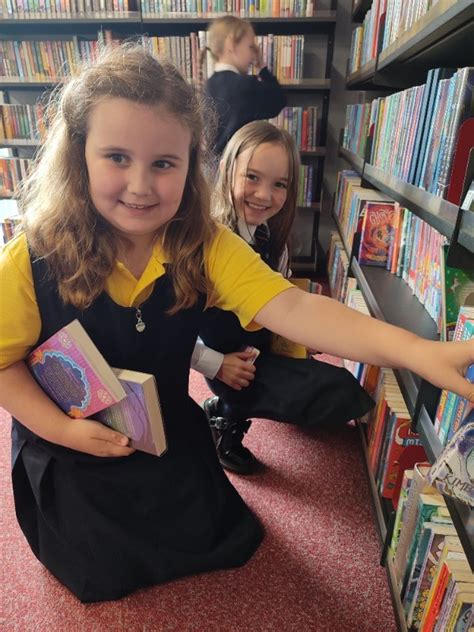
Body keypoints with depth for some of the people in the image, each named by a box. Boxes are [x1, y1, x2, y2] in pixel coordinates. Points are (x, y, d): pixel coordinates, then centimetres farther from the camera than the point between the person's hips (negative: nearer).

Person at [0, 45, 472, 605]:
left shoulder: (205, 248, -22)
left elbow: (291, 309, -35)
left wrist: (415, 351, -48)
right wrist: (65, 429, -24)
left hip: (169, 435, 2)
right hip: (67, 451, -1)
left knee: (225, 544, 21)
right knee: (107, 576, 19)